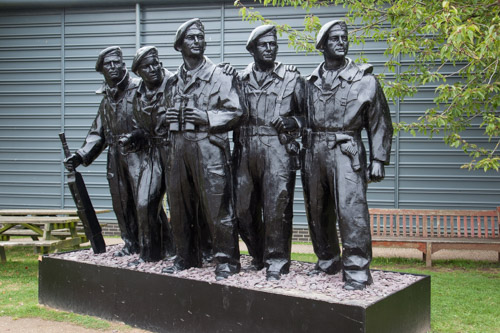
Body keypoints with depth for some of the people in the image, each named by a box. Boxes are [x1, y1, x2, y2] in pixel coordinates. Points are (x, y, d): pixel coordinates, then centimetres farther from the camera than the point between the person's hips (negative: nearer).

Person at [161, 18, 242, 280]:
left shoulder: (220, 76, 2)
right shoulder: (173, 81, 18)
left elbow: (235, 112, -3)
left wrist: (208, 118, -15)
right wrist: (166, 117, 6)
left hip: (208, 146, -6)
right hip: (178, 148, 6)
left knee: (216, 207, -6)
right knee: (179, 206, 10)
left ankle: (226, 260, 4)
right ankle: (186, 257, 24)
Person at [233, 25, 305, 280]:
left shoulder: (292, 78, 7)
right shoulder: (241, 79, 14)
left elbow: (307, 114, 9)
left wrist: (292, 122, -9)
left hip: (277, 147, -3)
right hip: (246, 150, 4)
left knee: (276, 207, -8)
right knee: (244, 208, 7)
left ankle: (276, 262, 4)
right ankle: (258, 255, 26)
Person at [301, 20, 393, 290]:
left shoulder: (364, 80, 2)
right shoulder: (311, 82, 13)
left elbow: (380, 123, 2)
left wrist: (378, 160, -4)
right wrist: (304, 156, 12)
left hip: (346, 151, -5)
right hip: (314, 152, 5)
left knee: (351, 210, -13)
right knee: (317, 211, 11)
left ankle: (356, 270, -6)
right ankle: (327, 261, 26)